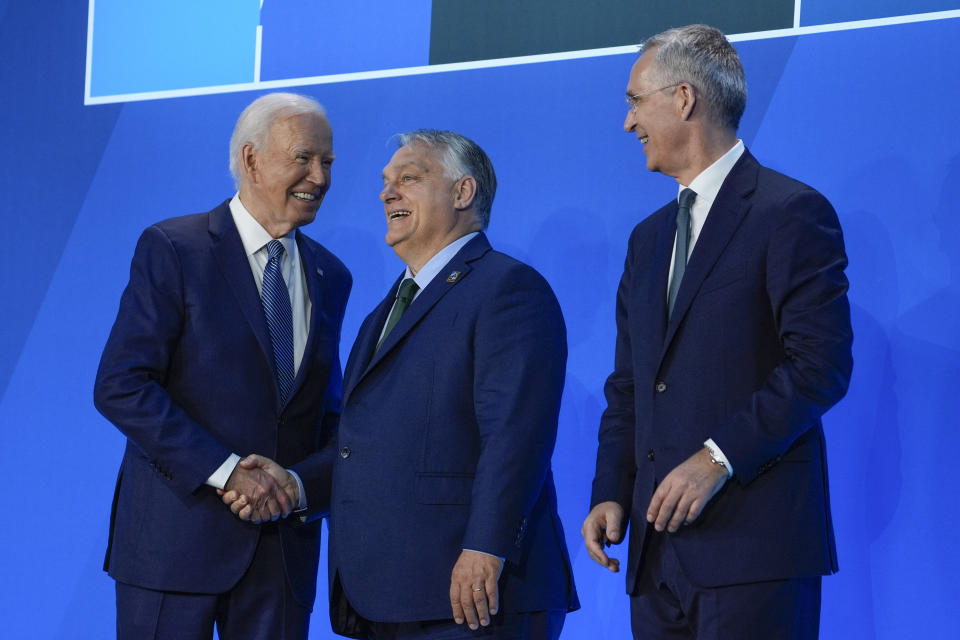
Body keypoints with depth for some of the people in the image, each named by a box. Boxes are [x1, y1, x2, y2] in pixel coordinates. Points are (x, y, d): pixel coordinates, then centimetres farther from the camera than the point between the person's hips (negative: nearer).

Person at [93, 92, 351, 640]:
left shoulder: (330, 277, 13)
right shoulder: (173, 250, -4)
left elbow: (334, 416, 13)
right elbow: (120, 387, -12)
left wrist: (300, 483, -8)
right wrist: (225, 470, -18)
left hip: (285, 547, 5)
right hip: (178, 530, -4)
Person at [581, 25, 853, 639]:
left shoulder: (791, 212, -4)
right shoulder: (649, 238, 21)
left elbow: (822, 364, -13)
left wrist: (719, 457, -18)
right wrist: (610, 494, 7)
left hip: (755, 540, -7)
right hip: (660, 544, 7)